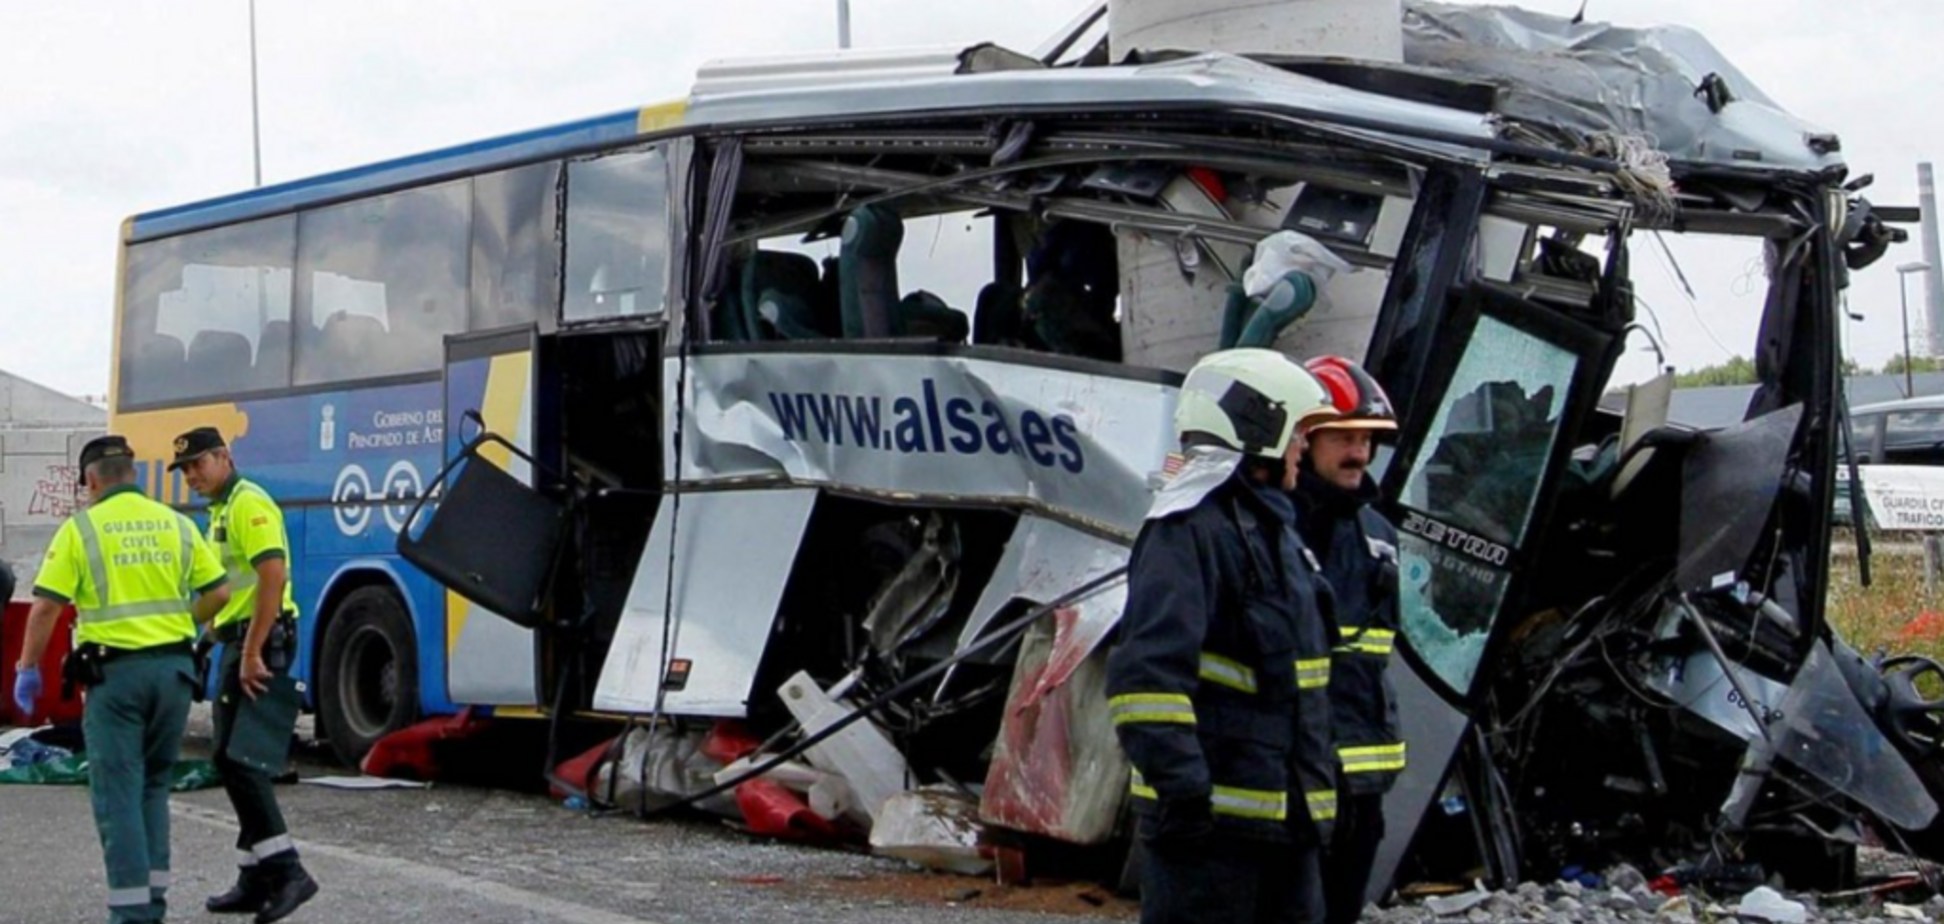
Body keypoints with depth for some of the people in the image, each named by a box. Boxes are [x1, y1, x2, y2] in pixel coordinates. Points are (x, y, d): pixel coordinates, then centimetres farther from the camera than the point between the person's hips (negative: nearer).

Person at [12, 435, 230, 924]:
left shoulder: (80, 529, -4)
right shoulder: (176, 524, 8)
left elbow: (45, 607, -7)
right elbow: (218, 593, 8)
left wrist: (27, 668, 3)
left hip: (115, 672, -4)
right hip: (173, 668, 4)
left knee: (118, 792, 1)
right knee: (153, 786, 17)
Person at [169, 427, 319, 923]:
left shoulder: (249, 504, -12)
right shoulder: (221, 510, 20)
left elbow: (274, 577, -23)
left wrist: (252, 653, -24)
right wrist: (219, 638, 18)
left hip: (261, 642, -10)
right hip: (238, 642, 10)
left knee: (239, 761, -15)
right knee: (233, 762, 10)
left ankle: (285, 871, -16)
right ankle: (258, 879, 15)